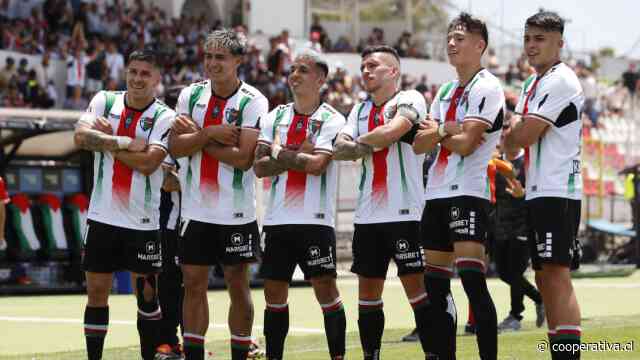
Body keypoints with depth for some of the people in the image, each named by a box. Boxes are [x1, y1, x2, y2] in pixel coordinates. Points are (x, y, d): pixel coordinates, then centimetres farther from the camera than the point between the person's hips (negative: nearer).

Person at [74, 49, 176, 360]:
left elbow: (148, 163, -19)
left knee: (146, 294, 5)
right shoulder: (104, 101, 4)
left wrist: (107, 140, -11)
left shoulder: (164, 117, -6)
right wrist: (126, 142, -18)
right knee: (96, 292, 6)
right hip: (102, 216, 2)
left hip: (143, 221, -2)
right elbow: (81, 136, -13)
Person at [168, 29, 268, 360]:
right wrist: (211, 134, -17)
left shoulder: (253, 102, -9)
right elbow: (175, 147, -3)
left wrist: (196, 136, -11)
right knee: (193, 284, 5)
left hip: (236, 212, -3)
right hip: (195, 210, 3)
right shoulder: (191, 95, 5)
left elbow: (243, 157, -18)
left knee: (238, 285, 5)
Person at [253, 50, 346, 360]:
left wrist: (279, 153, -5)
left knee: (325, 288, -5)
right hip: (278, 219, 5)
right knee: (274, 292, 7)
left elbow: (317, 164, -17)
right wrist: (299, 156, -9)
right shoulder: (275, 117, 12)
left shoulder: (331, 120, -2)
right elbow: (259, 166, 1)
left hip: (316, 220, -5)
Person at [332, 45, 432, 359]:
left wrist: (360, 143, -3)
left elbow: (391, 131, -20)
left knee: (416, 286, -8)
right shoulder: (360, 111, 18)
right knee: (367, 292, 8)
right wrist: (372, 144, -12)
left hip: (404, 212, -7)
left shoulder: (409, 99, -2)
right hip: (368, 215, 7)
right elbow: (339, 150, 6)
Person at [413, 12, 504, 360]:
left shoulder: (486, 87, -6)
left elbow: (466, 144, -16)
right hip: (436, 194, 9)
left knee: (472, 281, -17)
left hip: (468, 193, -9)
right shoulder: (446, 91, 19)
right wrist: (446, 130, -7)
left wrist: (435, 134, 2)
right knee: (435, 286, 9)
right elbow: (418, 144, 11)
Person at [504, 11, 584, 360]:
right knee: (544, 277, 11)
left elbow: (523, 135, -16)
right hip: (537, 192, 10)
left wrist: (505, 138, 5)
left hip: (558, 192, -10)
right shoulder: (531, 85, 20)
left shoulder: (561, 81, -12)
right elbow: (517, 134, 20)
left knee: (556, 275, -16)